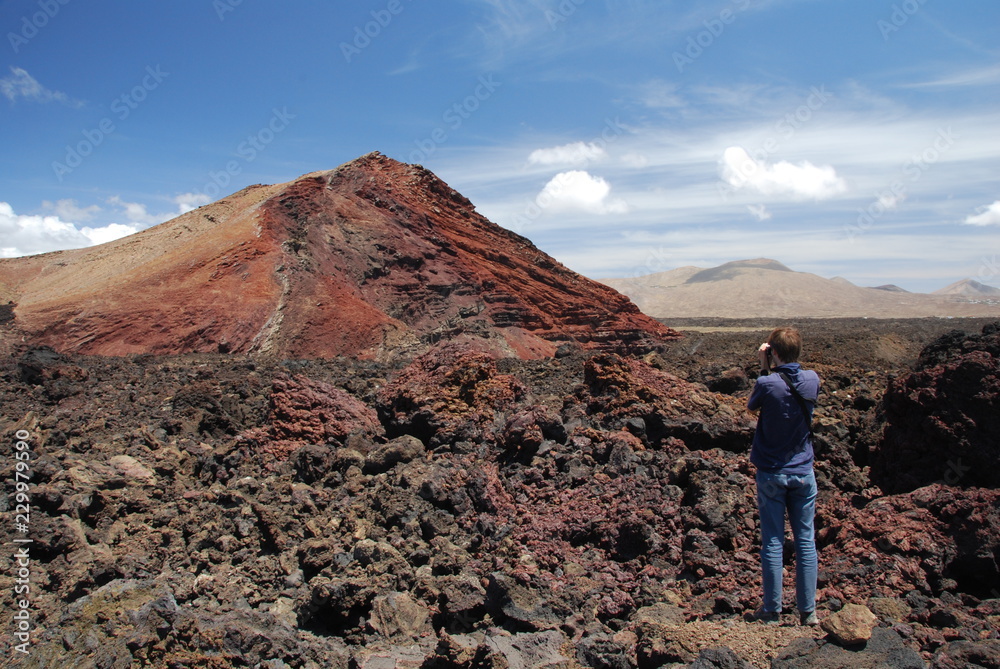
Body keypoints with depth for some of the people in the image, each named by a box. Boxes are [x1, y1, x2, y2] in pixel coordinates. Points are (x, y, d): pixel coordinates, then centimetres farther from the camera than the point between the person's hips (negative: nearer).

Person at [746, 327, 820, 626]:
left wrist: (764, 369, -2)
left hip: (771, 474, -3)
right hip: (804, 472, 3)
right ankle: (808, 612, 19)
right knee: (806, 541, 11)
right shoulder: (812, 379, -5)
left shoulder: (767, 383, -17)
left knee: (772, 543, 6)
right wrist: (772, 371, 6)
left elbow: (751, 405, 3)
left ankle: (771, 612, 15)